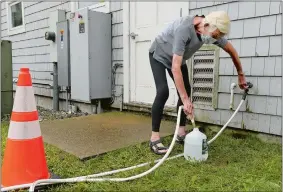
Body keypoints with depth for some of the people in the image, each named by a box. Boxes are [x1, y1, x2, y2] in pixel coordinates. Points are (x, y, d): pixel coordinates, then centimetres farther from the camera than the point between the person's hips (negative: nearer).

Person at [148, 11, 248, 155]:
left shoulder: (212, 31, -17)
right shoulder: (184, 28, -40)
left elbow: (231, 50, 0)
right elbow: (175, 67, -43)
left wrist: (240, 75, 7)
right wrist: (185, 100, -44)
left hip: (178, 58, 7)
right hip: (159, 55, -7)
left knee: (185, 91, -2)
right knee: (163, 91, -22)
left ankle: (181, 133, 8)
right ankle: (154, 137, -16)